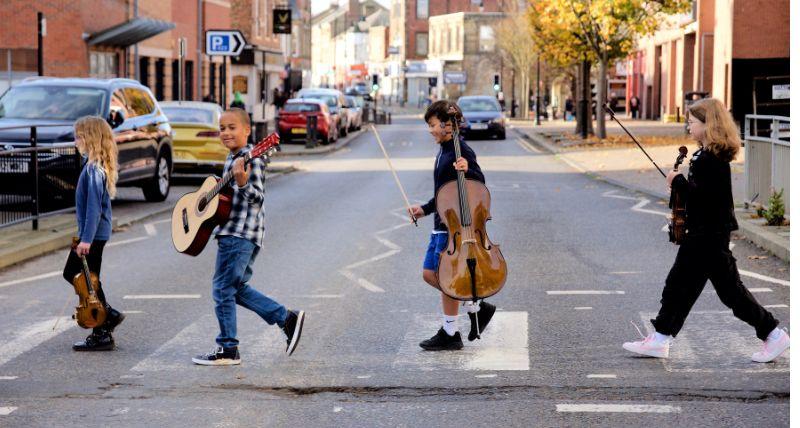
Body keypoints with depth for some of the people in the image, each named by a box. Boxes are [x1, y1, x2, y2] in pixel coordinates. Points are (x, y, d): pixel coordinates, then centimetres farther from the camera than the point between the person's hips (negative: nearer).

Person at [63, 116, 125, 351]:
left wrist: (86, 239, -25)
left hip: (93, 234, -10)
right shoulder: (97, 165, 9)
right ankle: (108, 314, 22)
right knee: (71, 273, 21)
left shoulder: (93, 169, -20)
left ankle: (102, 336, 6)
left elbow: (94, 206, -24)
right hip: (95, 233, 10)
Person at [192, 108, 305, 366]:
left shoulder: (252, 159, -13)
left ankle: (227, 349, 0)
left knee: (223, 289, -6)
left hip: (240, 233, -10)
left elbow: (257, 197, -20)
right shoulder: (231, 159, 17)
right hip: (233, 232, 10)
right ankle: (288, 318, 17)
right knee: (238, 289, 14)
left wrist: (243, 182, -37)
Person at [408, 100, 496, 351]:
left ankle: (450, 334, 7)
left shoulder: (461, 152, -15)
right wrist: (425, 209, 19)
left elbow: (479, 184, -17)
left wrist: (467, 170, -33)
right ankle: (478, 307, 19)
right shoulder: (443, 152, 14)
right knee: (429, 274, 11)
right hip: (441, 224, 10)